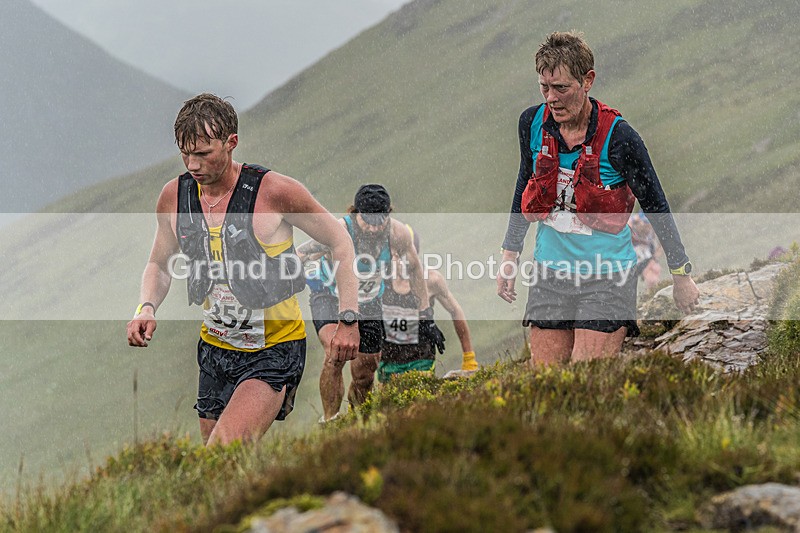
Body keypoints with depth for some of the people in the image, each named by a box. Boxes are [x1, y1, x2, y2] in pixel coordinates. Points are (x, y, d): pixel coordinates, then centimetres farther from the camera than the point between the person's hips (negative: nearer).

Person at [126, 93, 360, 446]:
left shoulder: (275, 191, -17)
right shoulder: (174, 196, -3)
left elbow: (340, 243, -5)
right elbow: (159, 264, 14)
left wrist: (348, 320, -11)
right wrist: (146, 307, -7)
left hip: (276, 352, -6)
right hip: (215, 350, 6)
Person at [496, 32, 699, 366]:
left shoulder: (618, 137, -15)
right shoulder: (532, 122, -2)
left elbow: (655, 206, -4)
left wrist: (681, 275, 2)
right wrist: (510, 254, 18)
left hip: (608, 276, -5)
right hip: (549, 272, 5)